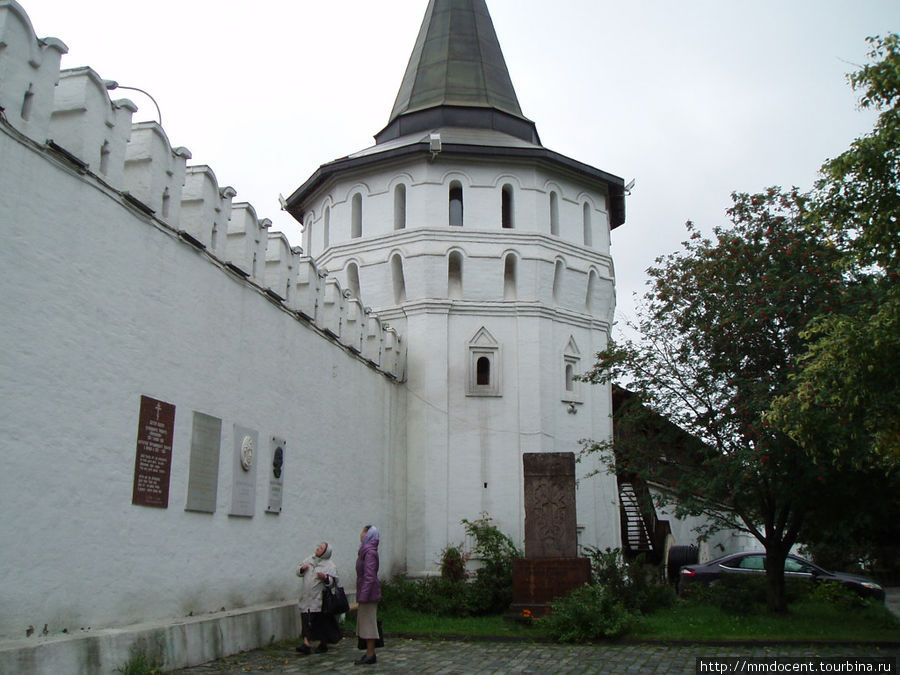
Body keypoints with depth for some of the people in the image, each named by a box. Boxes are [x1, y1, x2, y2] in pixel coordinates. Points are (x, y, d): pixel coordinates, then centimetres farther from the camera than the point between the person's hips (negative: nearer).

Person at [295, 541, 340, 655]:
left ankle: (323, 644, 17)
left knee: (321, 621, 3)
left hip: (319, 598, -4)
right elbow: (298, 571, 19)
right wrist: (302, 569, -2)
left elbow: (334, 580, -9)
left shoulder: (329, 565, -3)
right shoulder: (309, 560, 12)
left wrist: (325, 578, -27)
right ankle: (306, 644, -6)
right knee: (306, 620, -3)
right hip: (306, 597, 4)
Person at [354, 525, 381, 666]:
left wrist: (363, 597, -24)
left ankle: (370, 655, 1)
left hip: (368, 594, -10)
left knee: (368, 622, -4)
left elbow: (369, 577, -23)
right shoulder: (366, 550, 13)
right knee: (366, 622, 14)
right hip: (367, 593, 10)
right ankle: (369, 653, 21)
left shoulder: (370, 552, -17)